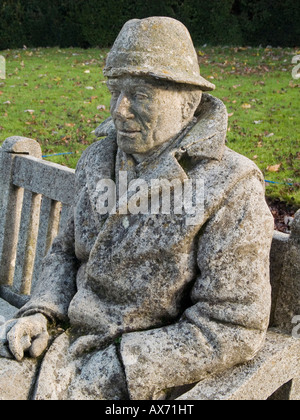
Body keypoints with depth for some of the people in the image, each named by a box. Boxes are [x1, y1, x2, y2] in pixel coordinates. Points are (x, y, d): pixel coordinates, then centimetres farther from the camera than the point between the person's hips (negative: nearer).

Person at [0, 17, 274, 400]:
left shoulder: (229, 189, -17)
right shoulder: (99, 160, 2)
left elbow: (233, 330, -18)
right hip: (74, 343, 6)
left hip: (151, 381, -5)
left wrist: (113, 373, -19)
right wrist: (40, 314, -4)